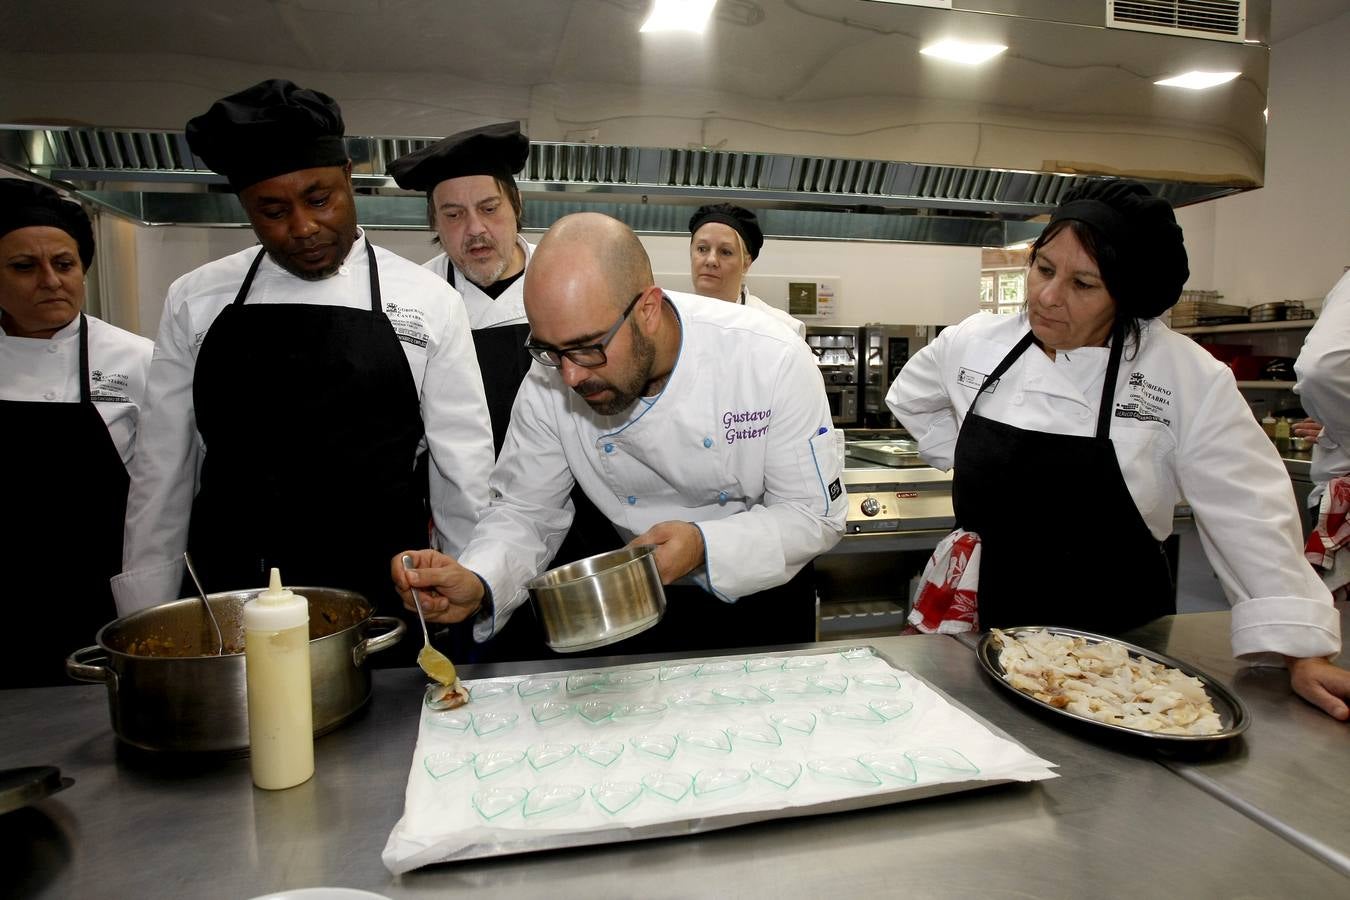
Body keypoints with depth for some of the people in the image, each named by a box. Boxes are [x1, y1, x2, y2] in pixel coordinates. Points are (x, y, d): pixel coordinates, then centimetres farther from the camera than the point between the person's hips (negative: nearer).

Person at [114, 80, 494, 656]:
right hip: (225, 609, 2)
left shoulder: (428, 302, -4)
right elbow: (162, 469, 7)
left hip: (378, 611, -2)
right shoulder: (194, 301, 3)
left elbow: (463, 475, -2)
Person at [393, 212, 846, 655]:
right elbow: (524, 511, -11)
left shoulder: (774, 362, -29)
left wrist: (705, 546, -36)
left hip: (765, 595, -1)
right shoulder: (548, 384, -21)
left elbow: (815, 513, -20)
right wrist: (477, 586, -31)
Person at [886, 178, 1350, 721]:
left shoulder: (1189, 378, -13)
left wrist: (1302, 652, -13)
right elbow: (911, 399, 15)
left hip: (1113, 641, -2)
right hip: (981, 627, 3)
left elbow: (1251, 517, -12)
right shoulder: (974, 343, -5)